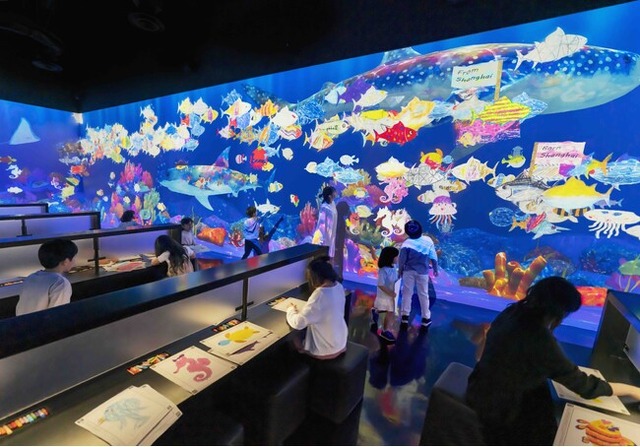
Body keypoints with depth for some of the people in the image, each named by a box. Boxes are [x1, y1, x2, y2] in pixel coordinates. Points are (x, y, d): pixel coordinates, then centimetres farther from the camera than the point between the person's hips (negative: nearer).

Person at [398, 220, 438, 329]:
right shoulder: (428, 240, -11)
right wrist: (435, 269, 11)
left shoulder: (406, 243, -17)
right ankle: (426, 318, 19)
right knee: (423, 295, 11)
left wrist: (400, 271, 6)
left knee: (407, 293, 10)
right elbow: (433, 257, -3)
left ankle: (405, 317, 15)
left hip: (409, 271, -1)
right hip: (423, 272, 1)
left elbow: (401, 259, -10)